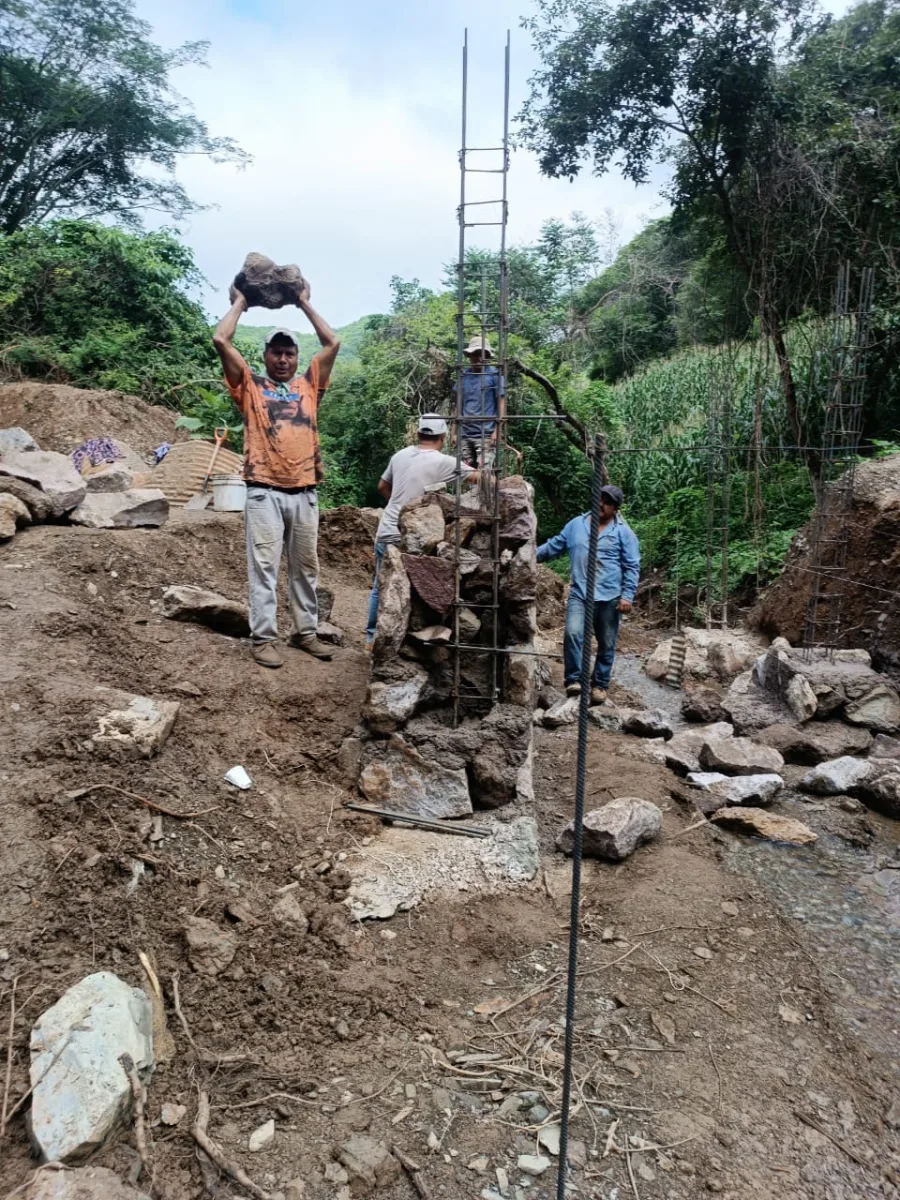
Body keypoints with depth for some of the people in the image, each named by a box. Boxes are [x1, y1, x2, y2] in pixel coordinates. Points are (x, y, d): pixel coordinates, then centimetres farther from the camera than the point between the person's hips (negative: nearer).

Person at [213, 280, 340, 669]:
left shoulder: (308, 385, 18)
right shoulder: (250, 385, 11)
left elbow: (332, 343, 17)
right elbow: (220, 340, 4)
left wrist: (305, 304, 25)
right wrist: (240, 303, 18)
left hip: (304, 492, 3)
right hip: (264, 491, -3)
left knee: (306, 566, 8)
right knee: (264, 566, -4)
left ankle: (305, 632, 17)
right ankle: (263, 638, -1)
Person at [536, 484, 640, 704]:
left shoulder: (624, 532, 1)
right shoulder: (576, 524, 11)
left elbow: (632, 567, -1)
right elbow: (554, 546, 18)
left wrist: (627, 595, -9)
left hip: (609, 597, -1)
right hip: (579, 594, 1)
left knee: (606, 645, 7)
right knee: (573, 633, -19)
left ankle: (600, 685, 21)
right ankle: (574, 680, -11)